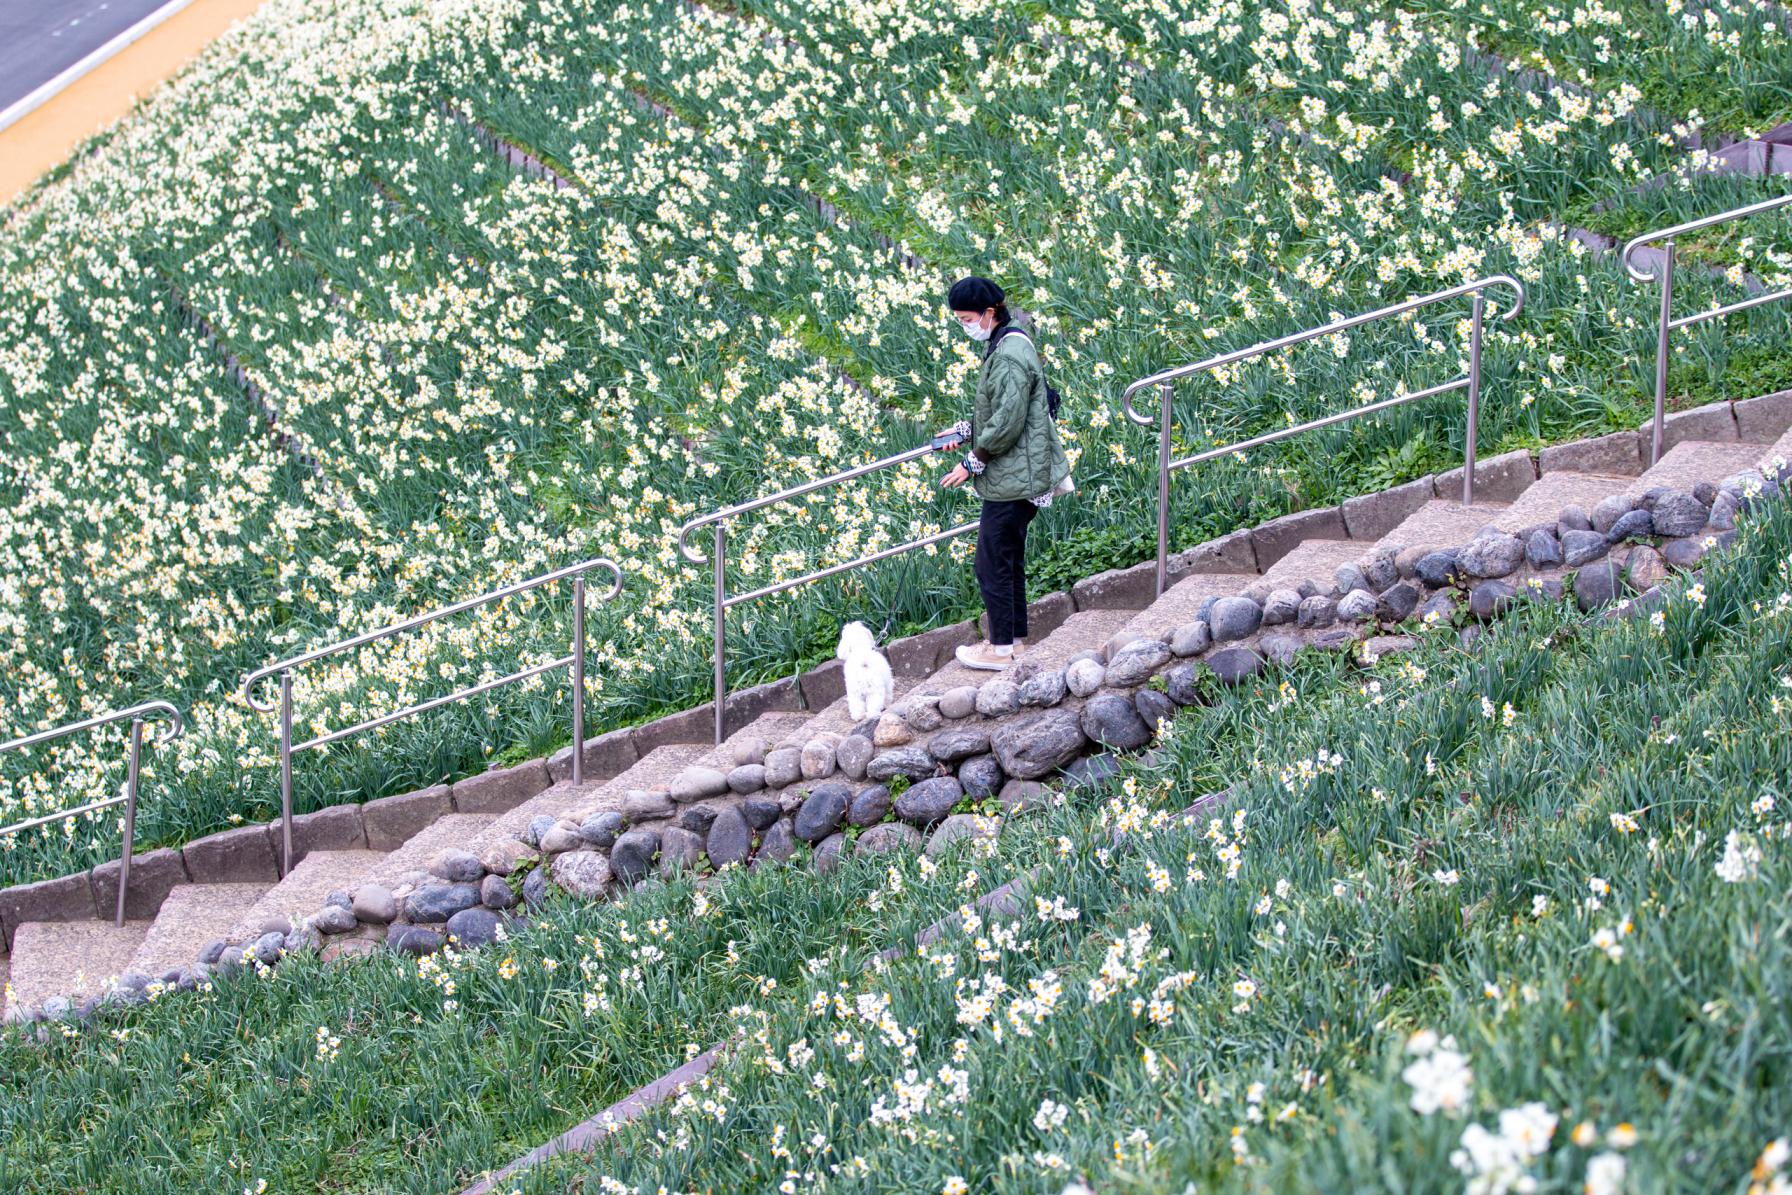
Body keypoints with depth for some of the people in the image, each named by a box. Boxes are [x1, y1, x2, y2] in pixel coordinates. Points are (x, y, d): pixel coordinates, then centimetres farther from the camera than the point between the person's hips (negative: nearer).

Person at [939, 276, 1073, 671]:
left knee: (992, 563, -3)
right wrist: (963, 430, 13)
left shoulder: (1009, 356, -22)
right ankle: (1016, 636, 28)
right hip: (1017, 476, 11)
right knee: (1009, 559, 19)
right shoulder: (1005, 344, 11)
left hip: (1011, 480, -11)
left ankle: (1001, 650, 5)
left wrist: (972, 462, -16)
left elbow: (1008, 422, -24)